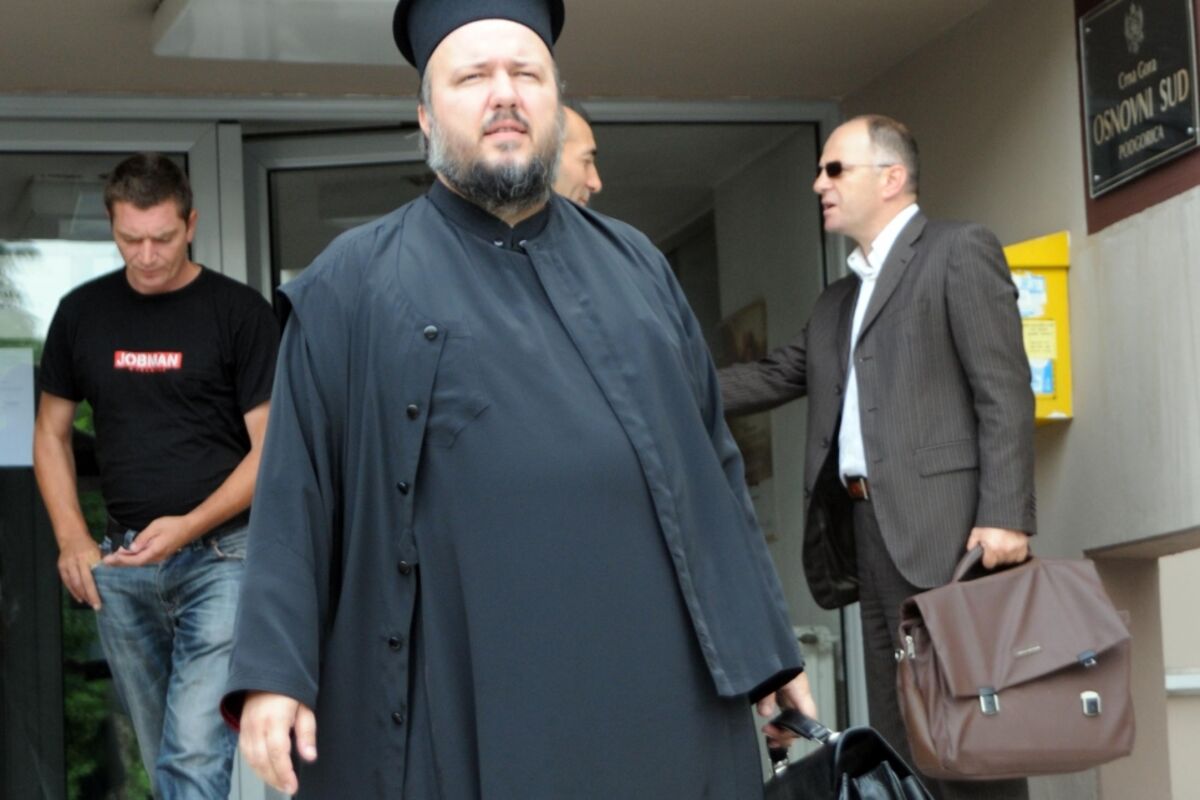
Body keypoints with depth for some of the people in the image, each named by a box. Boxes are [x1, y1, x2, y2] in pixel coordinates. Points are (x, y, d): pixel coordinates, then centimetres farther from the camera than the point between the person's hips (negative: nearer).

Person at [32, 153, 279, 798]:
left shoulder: (238, 311, -3)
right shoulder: (83, 313, 9)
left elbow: (271, 447, -5)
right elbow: (52, 432, 16)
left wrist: (190, 526, -18)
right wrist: (72, 539, 2)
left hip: (221, 555, -4)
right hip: (122, 562, 4)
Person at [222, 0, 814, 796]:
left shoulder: (636, 266, 15)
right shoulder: (353, 284, 3)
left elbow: (713, 461, 15)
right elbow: (297, 490, -1)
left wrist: (766, 638, 11)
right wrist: (275, 669, -10)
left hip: (658, 686, 4)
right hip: (459, 700, -3)